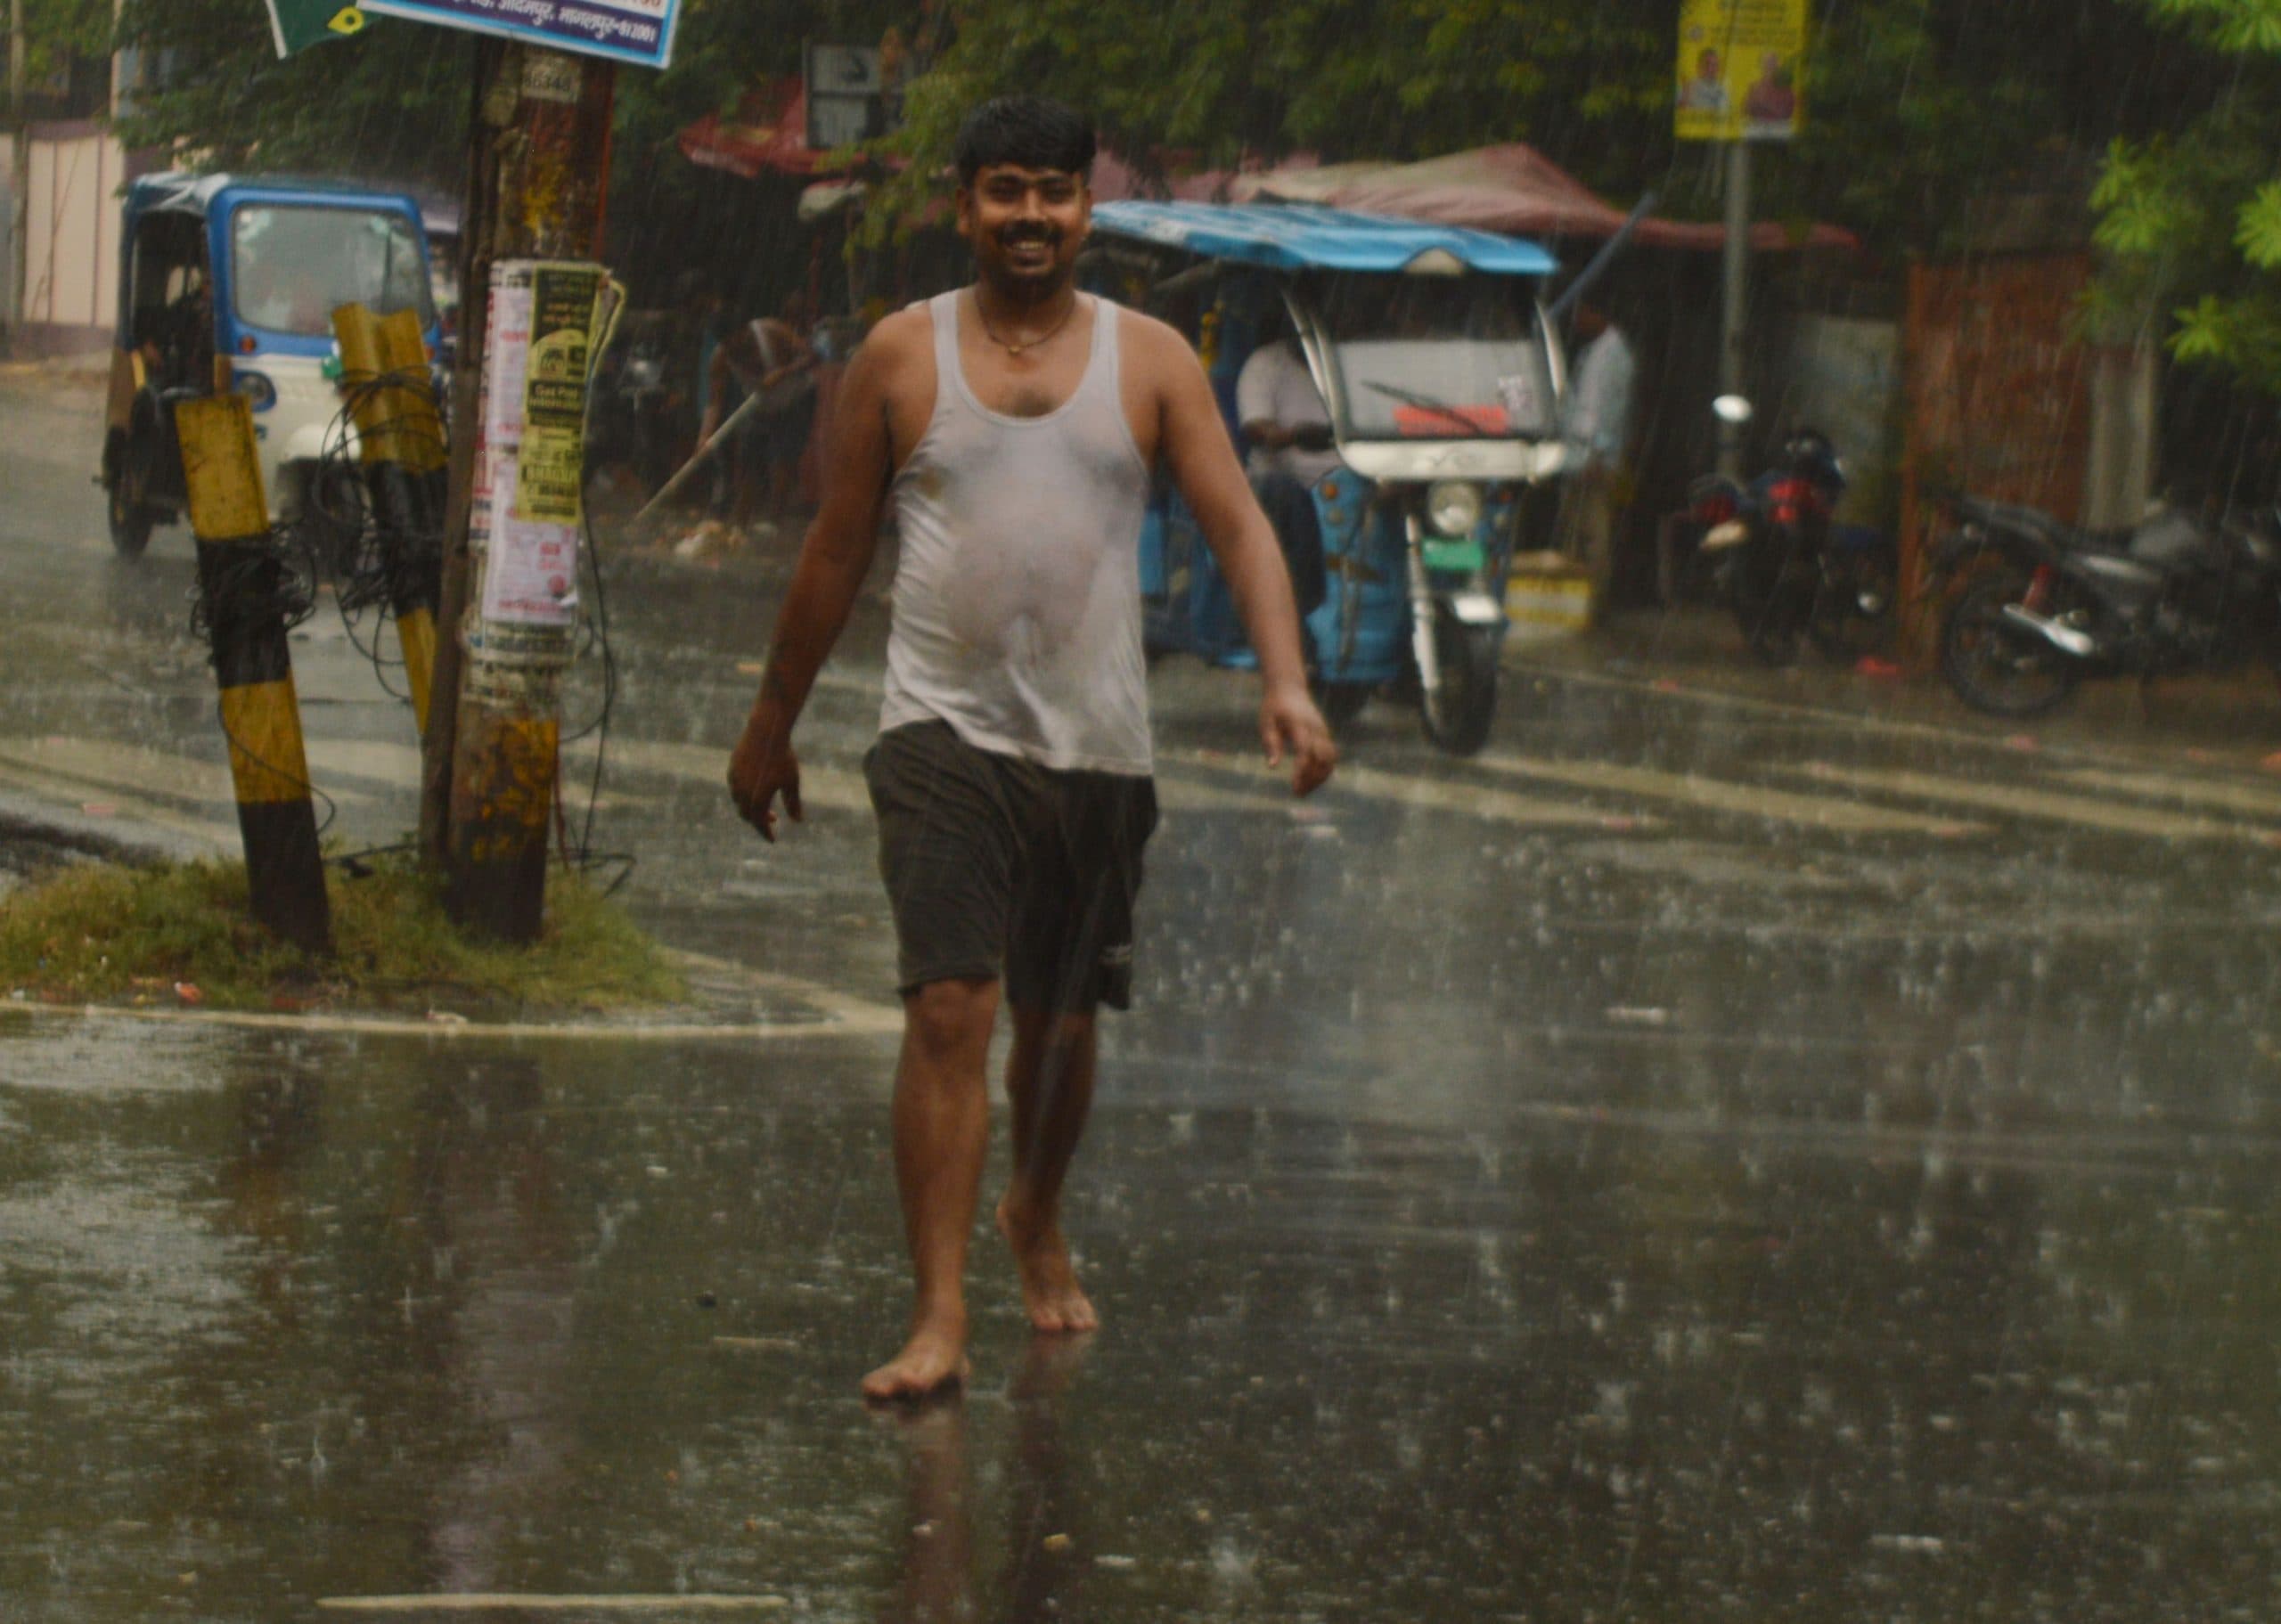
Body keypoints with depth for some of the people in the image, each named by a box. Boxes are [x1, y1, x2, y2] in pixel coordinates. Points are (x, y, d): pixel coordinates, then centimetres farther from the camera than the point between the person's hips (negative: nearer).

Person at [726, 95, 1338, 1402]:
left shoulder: (1150, 362, 5)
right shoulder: (903, 358, 4)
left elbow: (1240, 525, -3)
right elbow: (838, 552, 11)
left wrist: (1285, 683, -19)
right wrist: (773, 726, 15)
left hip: (1097, 744, 2)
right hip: (947, 733, -2)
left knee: (1062, 1022, 13)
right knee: (949, 1010, -15)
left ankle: (1038, 1222, 43)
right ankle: (940, 1317, -17)